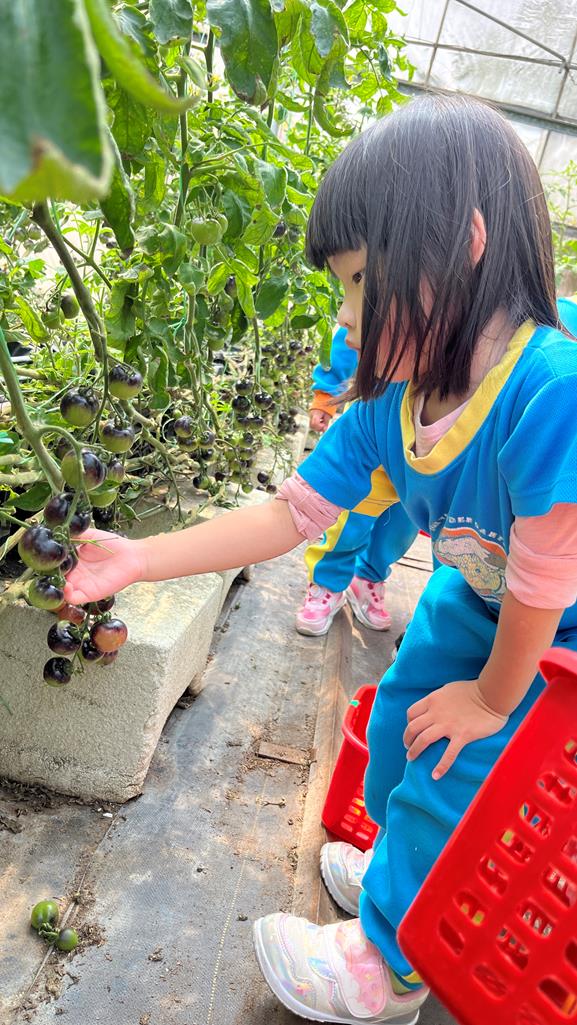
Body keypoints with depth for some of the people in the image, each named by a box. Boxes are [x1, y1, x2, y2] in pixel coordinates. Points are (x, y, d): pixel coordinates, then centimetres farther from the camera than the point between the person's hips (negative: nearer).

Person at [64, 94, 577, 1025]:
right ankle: (409, 869, 50)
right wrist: (140, 560, -12)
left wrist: (492, 697, -13)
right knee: (399, 730, 18)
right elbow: (290, 514, -11)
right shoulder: (386, 406, -18)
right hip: (474, 601, 7)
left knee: (449, 782, 1)